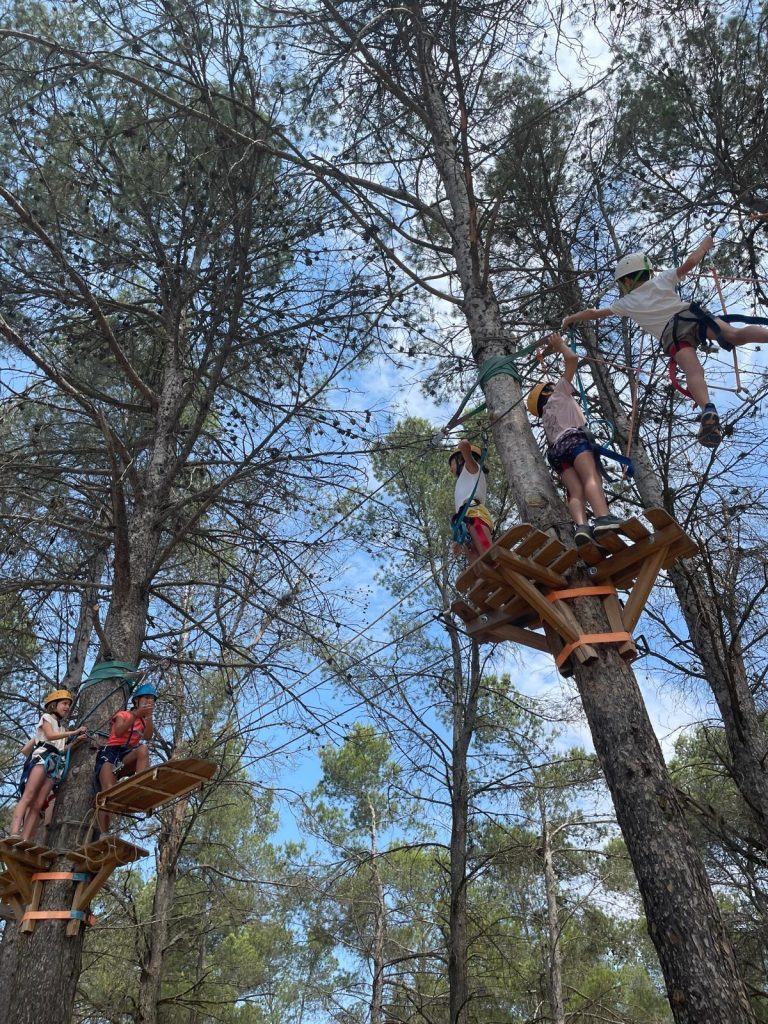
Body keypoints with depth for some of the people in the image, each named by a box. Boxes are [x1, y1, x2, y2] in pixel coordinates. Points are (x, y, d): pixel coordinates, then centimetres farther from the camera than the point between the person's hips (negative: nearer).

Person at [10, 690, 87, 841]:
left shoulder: (62, 728, 33)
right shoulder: (47, 717, 16)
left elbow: (62, 749, 20)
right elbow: (50, 735, -4)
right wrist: (74, 732, -4)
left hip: (55, 763, 6)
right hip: (42, 756, -6)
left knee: (38, 805, -10)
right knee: (28, 797, -22)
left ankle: (24, 842, -20)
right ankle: (14, 835, -35)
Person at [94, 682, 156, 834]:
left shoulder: (145, 722, 20)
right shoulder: (123, 715, 9)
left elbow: (148, 737, -2)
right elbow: (119, 732, -13)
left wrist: (148, 716, -11)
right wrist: (136, 714, -21)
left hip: (127, 757, 3)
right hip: (110, 753, -3)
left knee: (143, 749, -31)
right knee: (108, 791, -26)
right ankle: (102, 834, -31)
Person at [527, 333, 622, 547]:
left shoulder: (546, 416, 38)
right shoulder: (559, 393, 24)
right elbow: (573, 359, 20)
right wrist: (559, 344, 35)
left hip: (556, 449, 6)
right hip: (573, 439, -6)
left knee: (575, 492, -15)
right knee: (592, 478, -27)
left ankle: (581, 526, -42)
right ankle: (603, 518, -52)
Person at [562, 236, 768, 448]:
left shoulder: (627, 303, 28)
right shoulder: (661, 280, 29)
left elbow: (594, 313, 38)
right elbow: (690, 262, 25)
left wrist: (571, 318, 54)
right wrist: (704, 246, 46)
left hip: (671, 336, -2)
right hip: (690, 314, 2)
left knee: (693, 371, -25)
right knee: (735, 335, -19)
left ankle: (707, 409, -53)